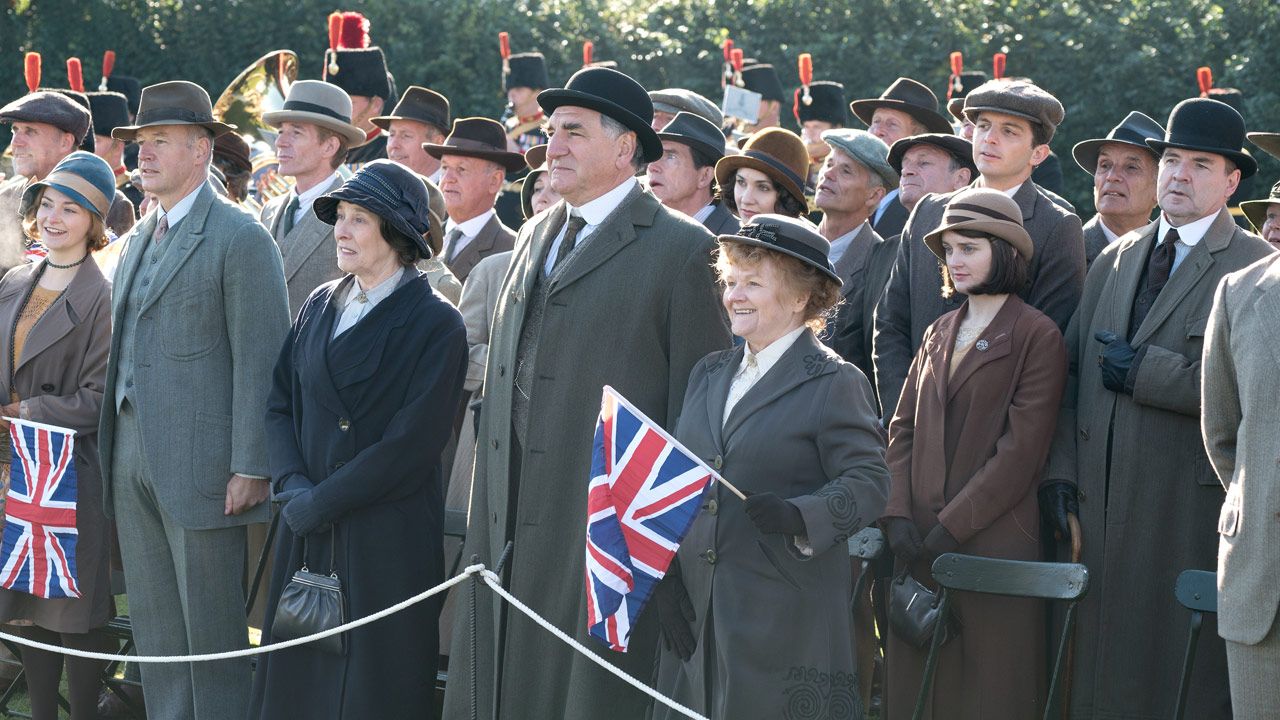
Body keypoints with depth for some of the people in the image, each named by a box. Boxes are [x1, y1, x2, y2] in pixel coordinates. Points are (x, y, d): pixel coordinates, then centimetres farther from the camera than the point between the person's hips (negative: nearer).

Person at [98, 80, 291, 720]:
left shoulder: (241, 239, -9)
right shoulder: (138, 240, 17)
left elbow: (260, 360, -13)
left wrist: (251, 469, -17)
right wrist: (115, 450, 13)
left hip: (201, 468, -8)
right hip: (133, 467, 8)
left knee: (211, 632, -2)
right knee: (154, 625, 12)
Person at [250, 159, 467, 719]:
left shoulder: (436, 325, -8)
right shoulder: (320, 306, 11)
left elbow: (411, 445, -15)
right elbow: (280, 404, 10)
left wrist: (322, 503, -14)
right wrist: (294, 485, -8)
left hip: (387, 542, -5)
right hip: (308, 531, 5)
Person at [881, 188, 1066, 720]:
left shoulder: (1036, 335, -4)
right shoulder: (939, 334, 16)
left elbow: (1019, 453, -11)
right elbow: (903, 430, 11)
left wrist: (947, 531, -13)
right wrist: (898, 518, -5)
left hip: (993, 543, -6)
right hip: (920, 545, 6)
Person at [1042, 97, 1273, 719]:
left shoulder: (1257, 267, -3)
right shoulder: (1113, 261, 16)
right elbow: (1070, 372, 15)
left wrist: (1145, 370, -15)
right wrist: (1060, 471, 3)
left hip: (1189, 508, -5)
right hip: (1099, 504, 5)